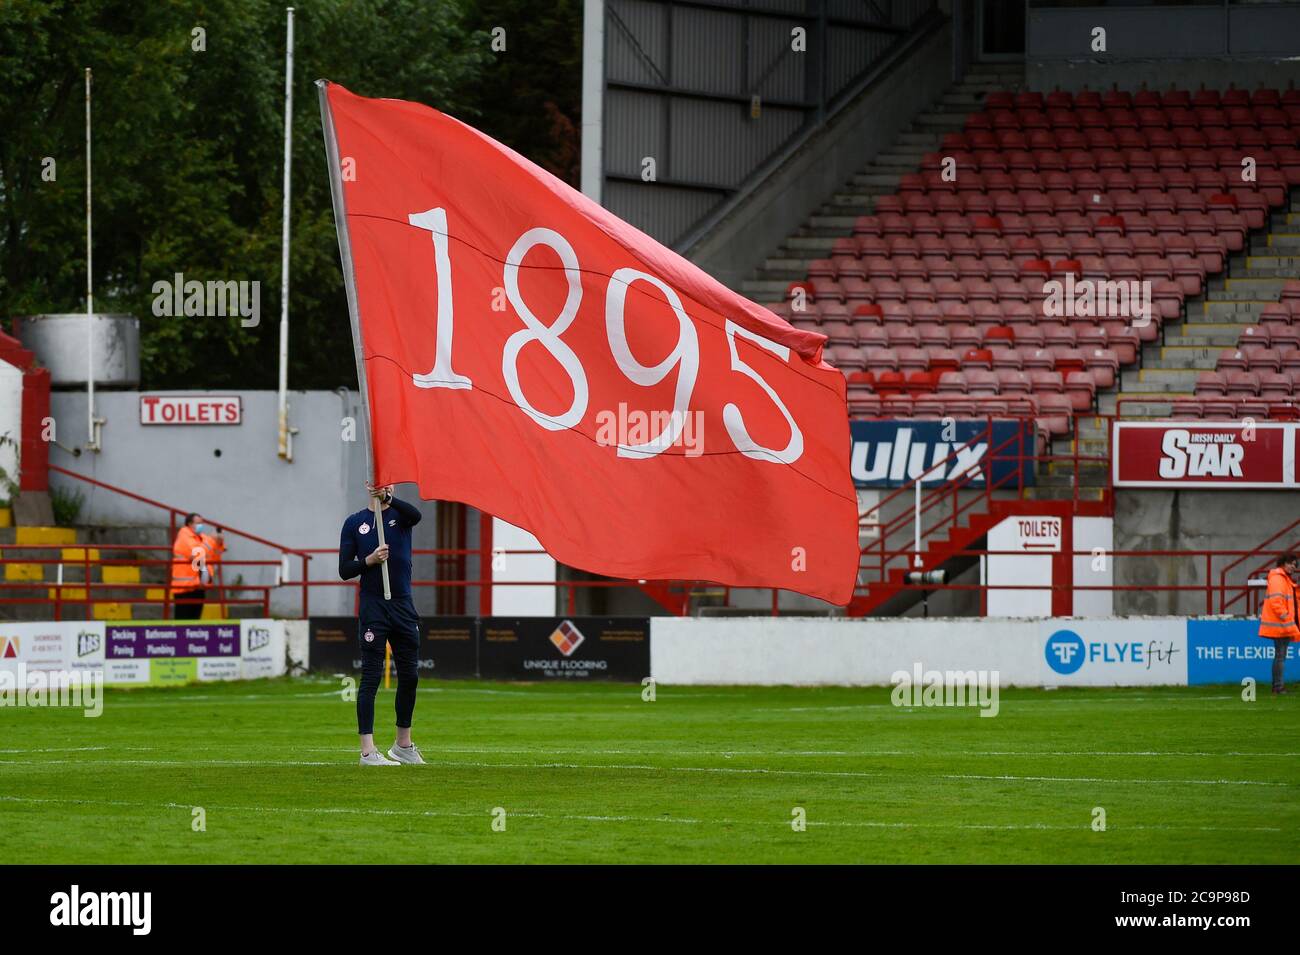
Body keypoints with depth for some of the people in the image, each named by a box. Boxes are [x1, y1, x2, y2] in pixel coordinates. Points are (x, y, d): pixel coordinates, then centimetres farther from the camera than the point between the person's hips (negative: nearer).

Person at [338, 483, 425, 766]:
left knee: (409, 677, 10)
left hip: (403, 605, 3)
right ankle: (368, 751, -10)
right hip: (373, 607, -3)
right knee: (371, 678, -7)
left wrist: (388, 497, -35)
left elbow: (415, 515, -19)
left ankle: (403, 746, 24)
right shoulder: (354, 523, 6)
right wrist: (370, 560, -15)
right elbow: (344, 570, 4)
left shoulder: (400, 515, 8)